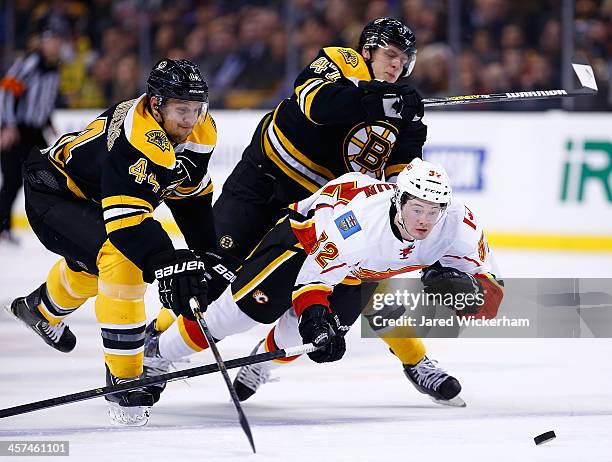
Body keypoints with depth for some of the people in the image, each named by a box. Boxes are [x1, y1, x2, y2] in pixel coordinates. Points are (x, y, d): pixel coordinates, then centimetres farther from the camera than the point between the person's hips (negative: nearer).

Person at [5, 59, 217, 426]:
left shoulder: (200, 132, -11)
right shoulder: (132, 138, -37)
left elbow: (191, 193, 5)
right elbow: (126, 218, -44)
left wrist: (208, 256, 2)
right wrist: (168, 264, -53)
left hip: (94, 194, 10)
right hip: (54, 193, -9)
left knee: (92, 265, 35)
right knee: (122, 257, -31)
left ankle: (43, 310, 70)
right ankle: (123, 380, -24)